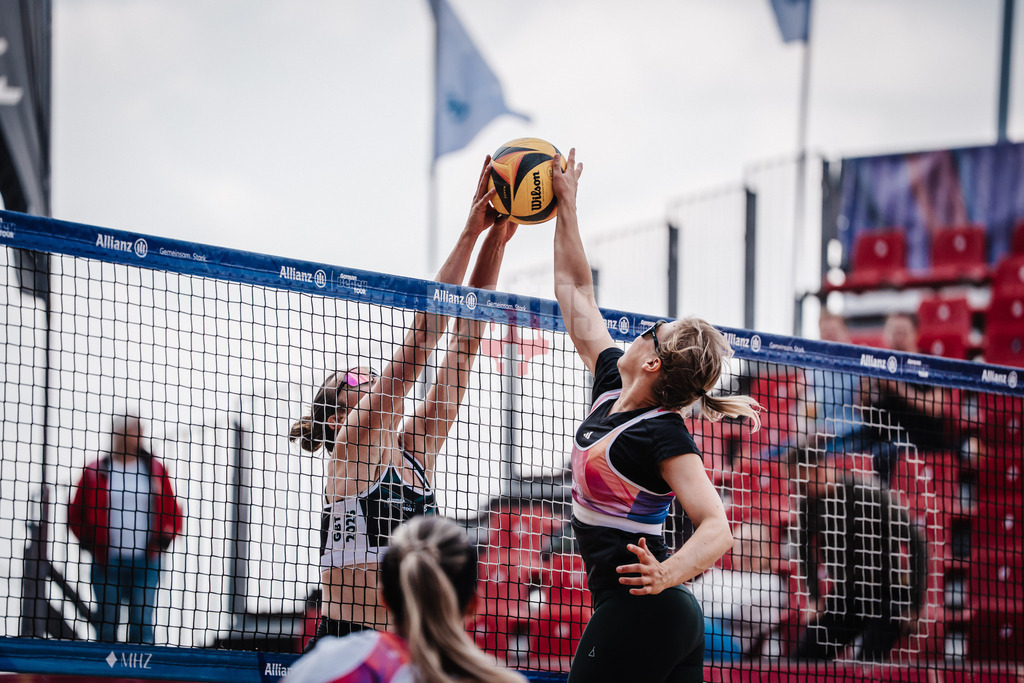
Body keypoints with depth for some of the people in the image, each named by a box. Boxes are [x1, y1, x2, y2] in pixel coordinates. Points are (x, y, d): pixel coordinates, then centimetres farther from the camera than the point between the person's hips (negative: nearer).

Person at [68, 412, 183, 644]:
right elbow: (76, 512, 10)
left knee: (142, 623, -5)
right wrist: (86, 539, -4)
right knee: (107, 625, 1)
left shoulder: (155, 470, 10)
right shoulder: (96, 472, 6)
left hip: (145, 563, 1)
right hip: (107, 562, 0)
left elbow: (171, 511, 14)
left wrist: (166, 534, -4)